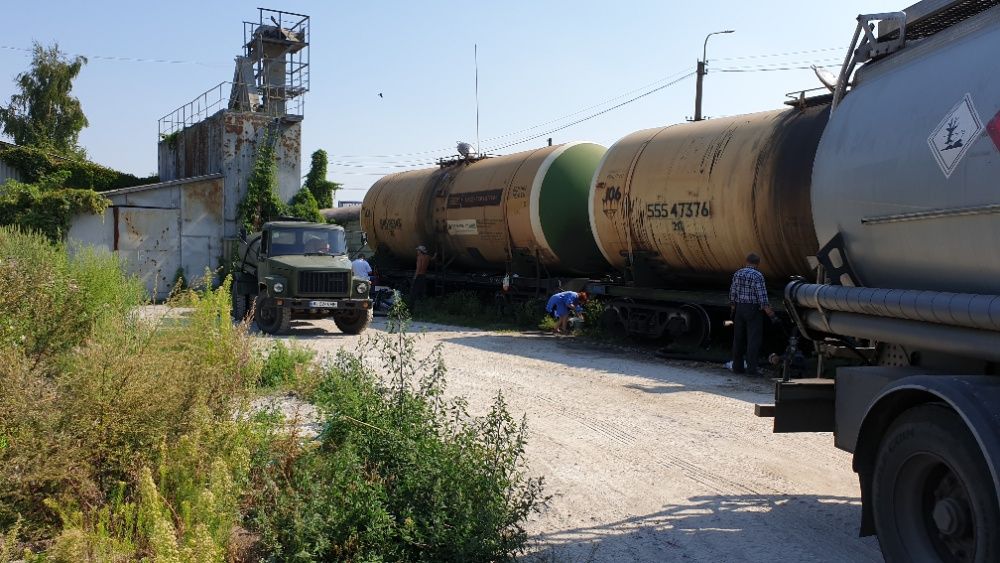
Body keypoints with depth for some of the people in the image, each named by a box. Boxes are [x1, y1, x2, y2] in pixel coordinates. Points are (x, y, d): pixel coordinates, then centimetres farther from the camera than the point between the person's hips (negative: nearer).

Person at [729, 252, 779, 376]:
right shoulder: (757, 276, -12)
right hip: (753, 310, -6)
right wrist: (771, 315, -14)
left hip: (739, 309, 6)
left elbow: (732, 295, 11)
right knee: (753, 339, -3)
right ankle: (751, 369, -6)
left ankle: (737, 366, 18)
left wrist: (733, 312, 21)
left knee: (738, 338, 12)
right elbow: (763, 298, -16)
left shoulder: (737, 274, 7)